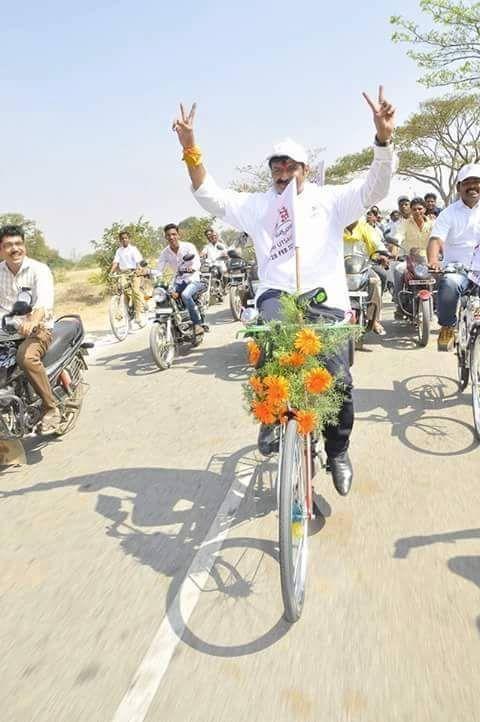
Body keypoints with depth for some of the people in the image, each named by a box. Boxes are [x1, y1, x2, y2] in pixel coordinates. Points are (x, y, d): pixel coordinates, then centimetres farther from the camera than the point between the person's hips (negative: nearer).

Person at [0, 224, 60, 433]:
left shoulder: (39, 270, -7)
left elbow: (44, 302, -25)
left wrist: (32, 321, -45)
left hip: (37, 329, -5)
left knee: (26, 357, -36)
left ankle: (50, 408, -20)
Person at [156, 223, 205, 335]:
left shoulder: (188, 247, -11)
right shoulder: (165, 253, 1)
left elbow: (197, 263, -23)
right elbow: (159, 270, -3)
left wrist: (192, 268, -47)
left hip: (193, 280, -5)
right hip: (178, 281, 5)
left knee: (185, 295, -34)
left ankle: (197, 323, -23)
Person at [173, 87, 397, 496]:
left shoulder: (330, 200, 13)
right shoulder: (257, 205, 17)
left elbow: (375, 188, 2)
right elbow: (210, 196, 10)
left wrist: (383, 137, -15)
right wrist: (190, 148, -3)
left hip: (325, 298, 0)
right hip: (278, 293, 1)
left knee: (337, 378, -8)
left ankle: (338, 451, 17)